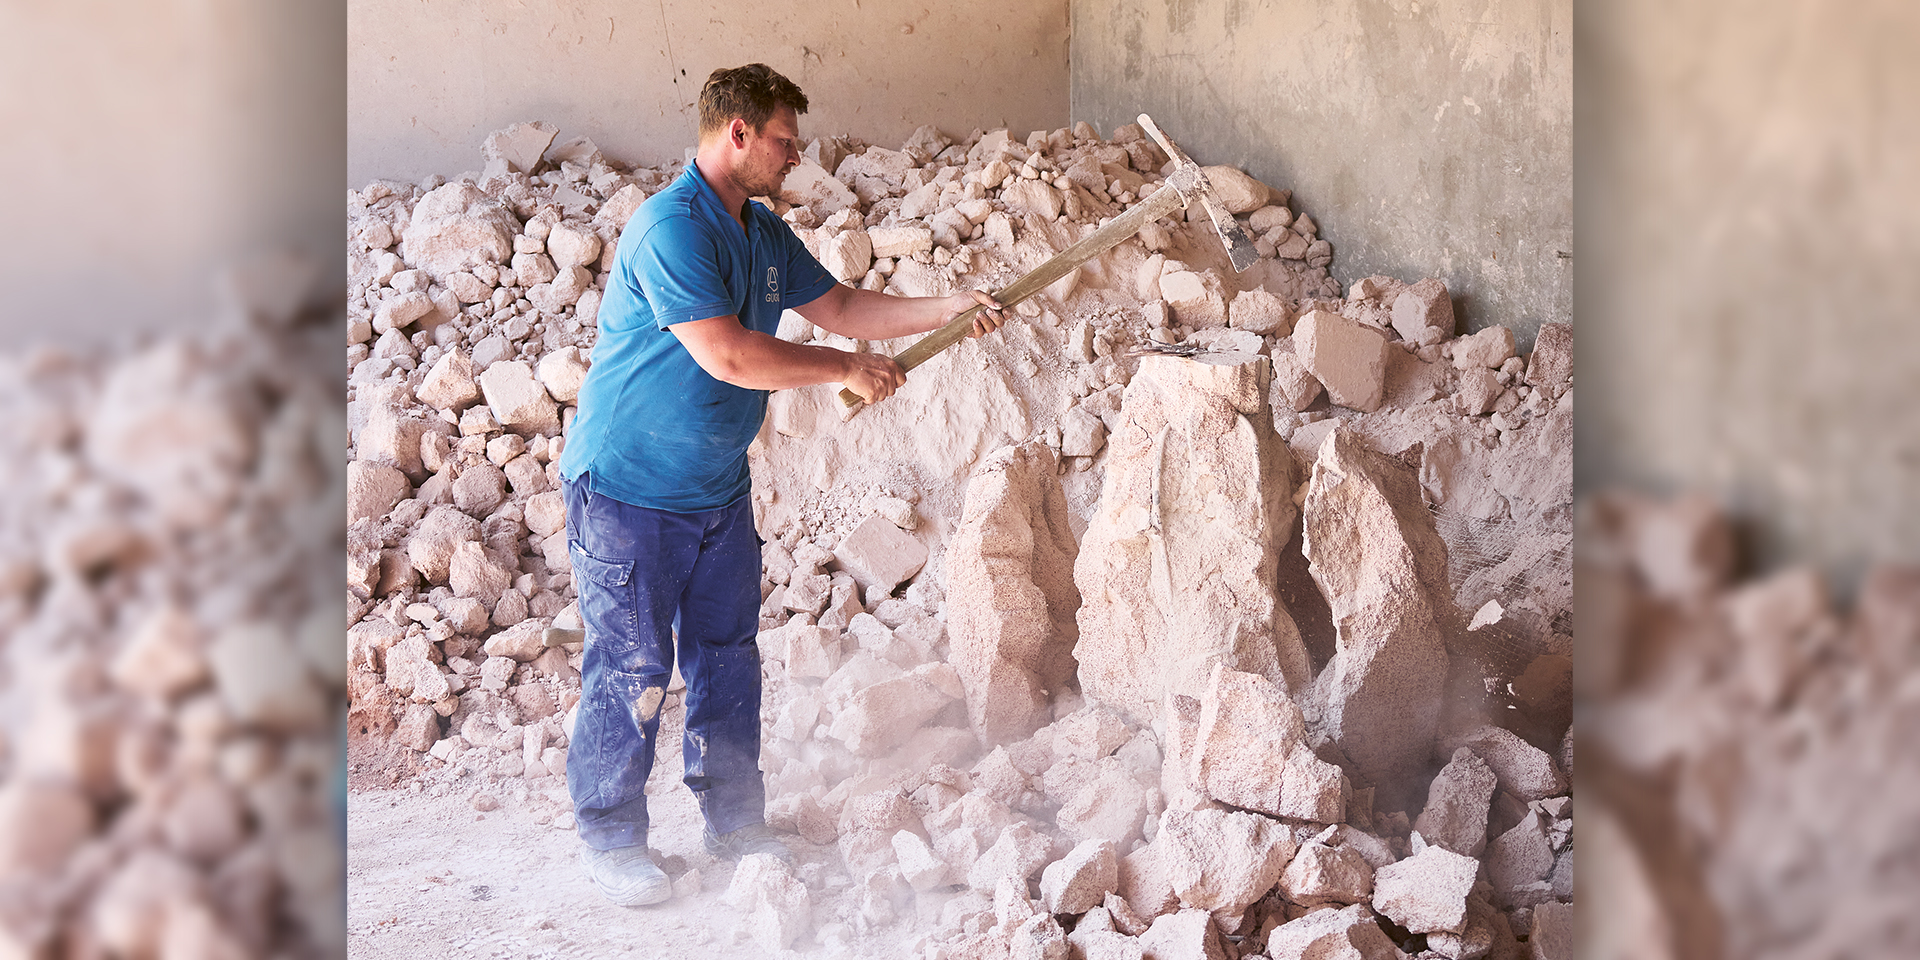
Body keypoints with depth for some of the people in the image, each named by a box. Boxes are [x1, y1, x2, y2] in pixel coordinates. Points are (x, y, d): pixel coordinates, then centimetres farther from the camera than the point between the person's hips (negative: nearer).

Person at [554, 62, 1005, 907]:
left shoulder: (763, 233, 8)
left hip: (719, 488, 9)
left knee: (728, 657, 14)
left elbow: (838, 307, 18)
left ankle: (735, 822, 26)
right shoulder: (670, 227, -23)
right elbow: (728, 356, -29)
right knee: (632, 670, -1)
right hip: (629, 489, -9)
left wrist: (946, 309, 8)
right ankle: (611, 841, 12)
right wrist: (847, 369, -19)